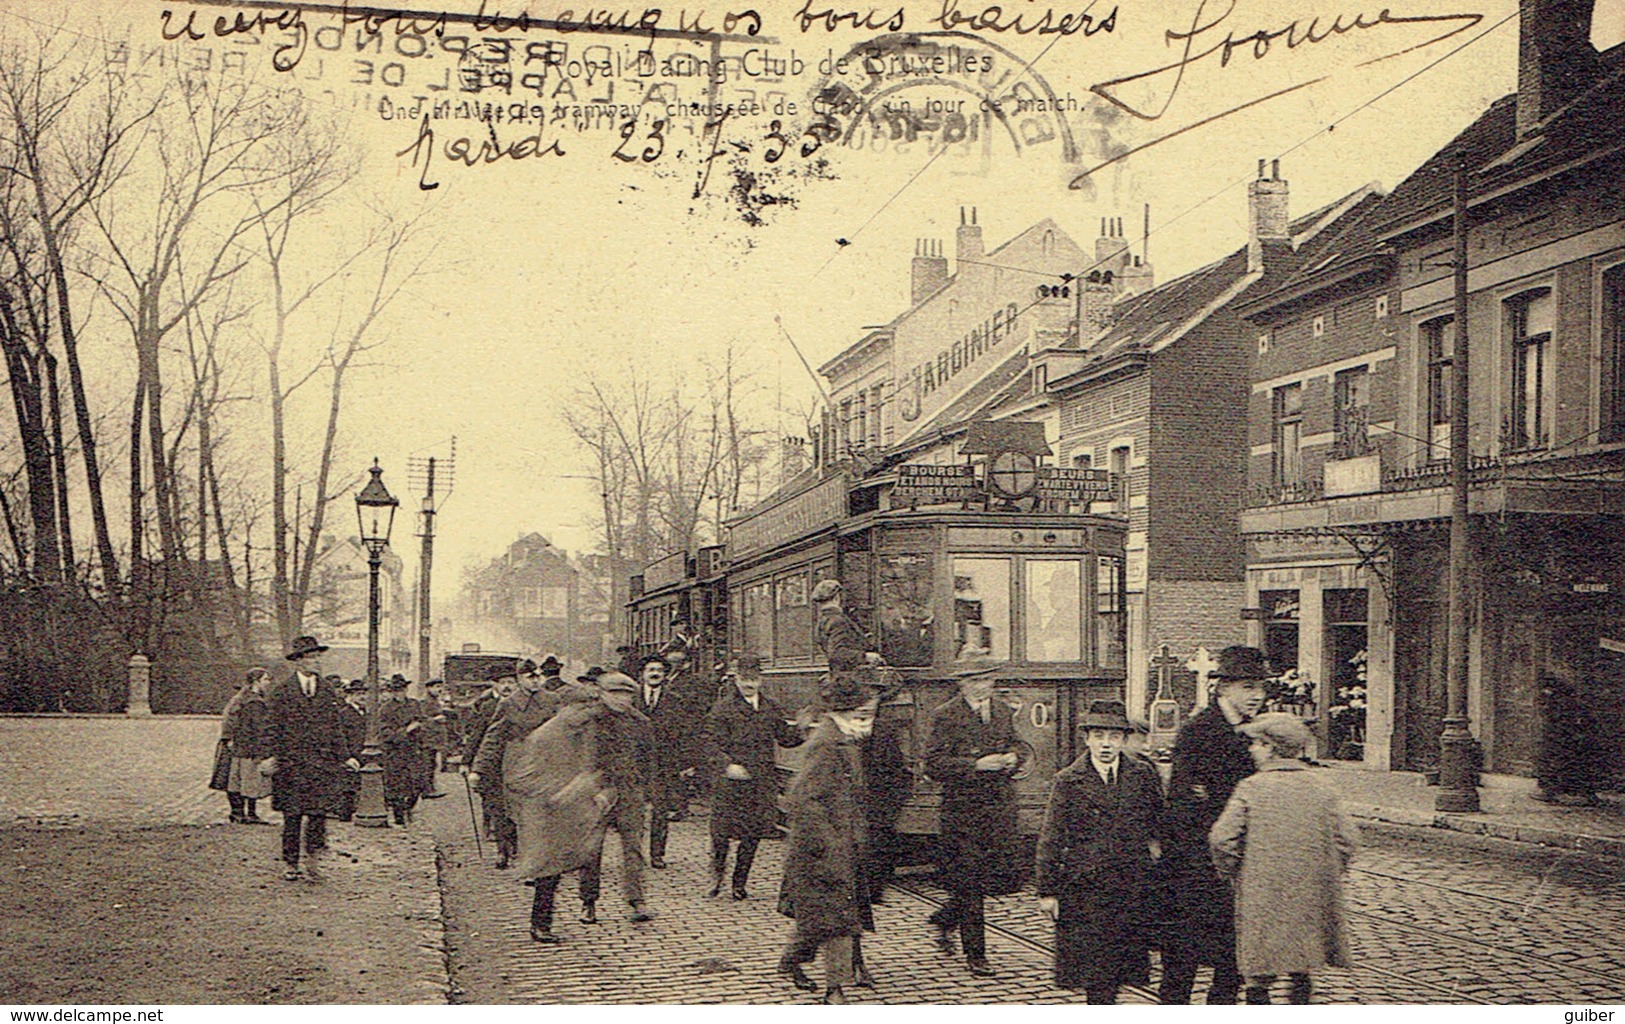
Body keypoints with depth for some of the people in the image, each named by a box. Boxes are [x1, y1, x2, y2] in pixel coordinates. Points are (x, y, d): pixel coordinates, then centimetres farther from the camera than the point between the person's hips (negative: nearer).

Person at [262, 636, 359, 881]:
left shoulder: (328, 693, 11)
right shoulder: (281, 692, 1)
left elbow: (337, 729, 14)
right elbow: (272, 729, 0)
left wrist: (345, 757, 6)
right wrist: (275, 758, -9)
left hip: (323, 764, 2)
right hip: (291, 765, -2)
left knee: (319, 811, -6)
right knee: (292, 815, 3)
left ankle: (312, 858, 11)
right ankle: (290, 864, 13)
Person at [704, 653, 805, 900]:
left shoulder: (771, 709, 12)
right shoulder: (723, 708, -3)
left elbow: (786, 737, 15)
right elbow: (711, 742, -7)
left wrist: (804, 730, -4)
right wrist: (727, 765, -20)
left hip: (763, 782, 4)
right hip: (731, 781, -4)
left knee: (753, 833, 5)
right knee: (723, 830, -2)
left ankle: (740, 883, 16)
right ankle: (717, 873, 23)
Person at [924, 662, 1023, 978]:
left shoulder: (1002, 713, 12)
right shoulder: (946, 716, -7)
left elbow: (1014, 748, 24)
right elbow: (933, 763, -13)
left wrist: (1012, 760, 0)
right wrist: (976, 765, -21)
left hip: (1000, 807, 6)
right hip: (962, 807, -5)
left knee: (1007, 877, 2)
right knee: (969, 881, -1)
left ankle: (946, 920, 26)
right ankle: (975, 954, 13)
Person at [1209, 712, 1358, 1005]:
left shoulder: (1250, 788, -8)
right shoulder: (1319, 789, 2)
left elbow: (1222, 838, -14)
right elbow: (1348, 836, 0)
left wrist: (1231, 874, 2)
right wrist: (1325, 875, 12)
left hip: (1262, 896, -3)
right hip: (1309, 899, 4)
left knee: (1258, 973, 3)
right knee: (1301, 968, 14)